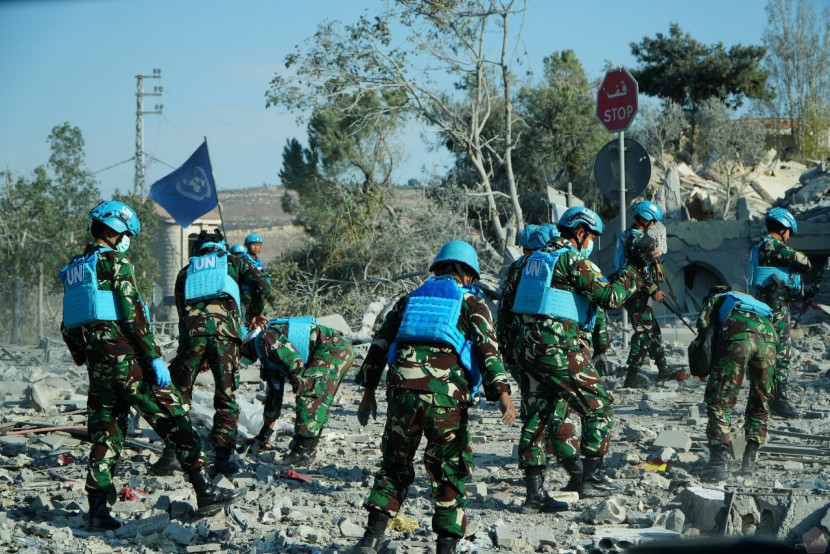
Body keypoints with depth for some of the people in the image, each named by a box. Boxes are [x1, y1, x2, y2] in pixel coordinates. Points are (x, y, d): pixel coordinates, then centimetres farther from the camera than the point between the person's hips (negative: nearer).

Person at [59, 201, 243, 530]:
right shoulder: (116, 263, -7)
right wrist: (156, 358, -15)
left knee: (104, 434, 11)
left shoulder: (73, 270, 16)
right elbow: (133, 315, -15)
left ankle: (98, 510, 5)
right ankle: (204, 491, -4)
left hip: (97, 365, 7)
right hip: (127, 359, -7)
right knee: (172, 420, -2)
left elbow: (68, 328, 19)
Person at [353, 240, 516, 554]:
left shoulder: (410, 299, 25)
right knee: (451, 471, 8)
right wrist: (502, 393, -10)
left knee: (395, 466, 15)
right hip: (445, 396, -3)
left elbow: (379, 346, 23)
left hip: (401, 390, 3)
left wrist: (368, 392, 28)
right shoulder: (471, 303, 13)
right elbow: (487, 349, -2)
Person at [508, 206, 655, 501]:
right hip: (560, 352, -8)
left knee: (537, 415, 12)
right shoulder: (574, 260, -10)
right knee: (598, 407, 5)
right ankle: (590, 478, 4)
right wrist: (634, 267, -9)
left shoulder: (537, 257, 17)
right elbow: (610, 297, -15)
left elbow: (516, 295, 24)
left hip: (530, 349, 9)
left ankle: (534, 487, 11)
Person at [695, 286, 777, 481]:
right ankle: (750, 459, 16)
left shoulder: (714, 299, 32)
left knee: (719, 401, -1)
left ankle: (719, 459, -13)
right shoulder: (748, 299, 45)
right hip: (768, 335, 4)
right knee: (759, 403, 20)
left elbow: (703, 323, 12)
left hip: (739, 334, -4)